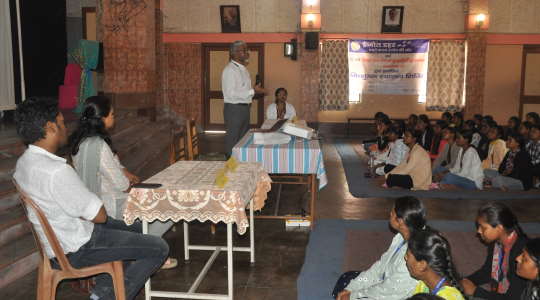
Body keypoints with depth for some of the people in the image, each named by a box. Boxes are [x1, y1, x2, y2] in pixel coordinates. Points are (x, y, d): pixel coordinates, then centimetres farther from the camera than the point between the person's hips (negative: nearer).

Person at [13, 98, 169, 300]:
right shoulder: (57, 171, -31)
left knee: (131, 230, 28)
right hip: (75, 250, -10)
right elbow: (99, 215, -23)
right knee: (159, 248, -5)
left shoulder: (24, 162, 0)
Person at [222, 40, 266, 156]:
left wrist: (255, 90, 7)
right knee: (233, 141, -2)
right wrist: (253, 91, -22)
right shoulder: (230, 70, -15)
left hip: (245, 107, 10)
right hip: (234, 109, -9)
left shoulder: (243, 69, 15)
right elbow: (231, 93, -22)